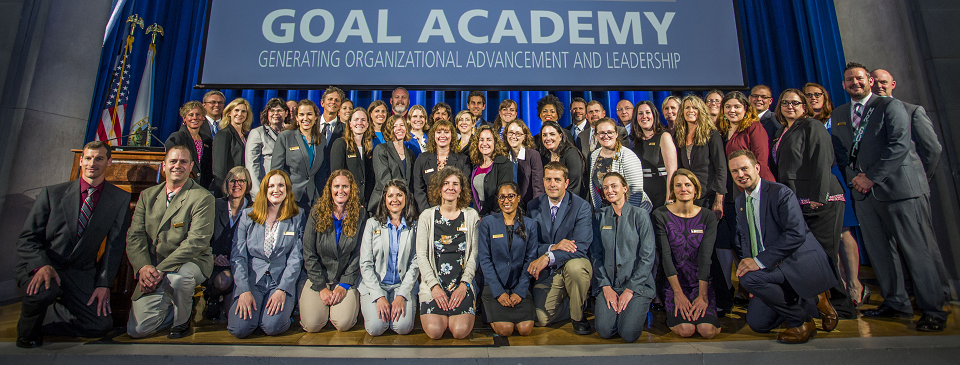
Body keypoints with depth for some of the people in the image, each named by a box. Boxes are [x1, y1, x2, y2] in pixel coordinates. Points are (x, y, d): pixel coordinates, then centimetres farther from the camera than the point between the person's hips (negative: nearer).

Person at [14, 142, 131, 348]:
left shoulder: (120, 199, 0)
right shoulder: (52, 193, 0)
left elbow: (114, 245, -1)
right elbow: (27, 239, -3)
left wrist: (104, 284, -9)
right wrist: (42, 265, -23)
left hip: (81, 273, 1)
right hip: (40, 266, -1)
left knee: (102, 325, -15)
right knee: (44, 290, -36)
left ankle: (43, 319, 13)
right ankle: (28, 329, 1)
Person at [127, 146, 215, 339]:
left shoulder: (203, 198, -8)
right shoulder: (148, 195, 10)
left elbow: (196, 242, -16)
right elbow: (135, 236, 4)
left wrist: (161, 270, -23)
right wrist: (143, 267, -15)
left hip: (190, 263, -4)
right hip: (152, 270, 4)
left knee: (178, 277, -39)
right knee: (137, 330, -9)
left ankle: (182, 320, -7)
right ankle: (173, 307, 23)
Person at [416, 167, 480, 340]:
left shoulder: (471, 215, 7)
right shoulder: (427, 216, 5)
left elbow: (474, 255, 4)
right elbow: (421, 255, 1)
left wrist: (464, 285, -8)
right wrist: (434, 286, -10)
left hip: (462, 284, 0)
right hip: (433, 284, 0)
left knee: (461, 331, -20)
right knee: (434, 330, -20)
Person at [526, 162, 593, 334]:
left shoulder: (581, 206, -7)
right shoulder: (533, 207, 2)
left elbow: (581, 247, -17)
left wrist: (548, 257, -31)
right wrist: (552, 247, -22)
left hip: (574, 264, -2)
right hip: (548, 271, 3)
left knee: (575, 265, -38)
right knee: (541, 319, -14)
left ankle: (578, 315, -8)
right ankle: (577, 300, 18)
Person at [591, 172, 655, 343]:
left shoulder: (640, 215, -2)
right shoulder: (600, 216, 7)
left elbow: (647, 256, -6)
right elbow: (596, 254, 5)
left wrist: (630, 289, -11)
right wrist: (606, 286, -6)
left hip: (637, 283, -2)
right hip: (609, 283, 2)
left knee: (629, 333, -17)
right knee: (604, 330, -16)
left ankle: (639, 309, 13)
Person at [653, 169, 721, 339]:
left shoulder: (708, 217, 1)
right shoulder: (661, 215, -4)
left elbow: (705, 256, -8)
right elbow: (665, 255, -11)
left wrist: (702, 295, -16)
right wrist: (678, 293, -17)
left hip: (701, 283, 2)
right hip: (673, 283, -1)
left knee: (707, 329, -19)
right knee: (686, 329, -22)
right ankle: (673, 314, 12)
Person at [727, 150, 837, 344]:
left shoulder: (781, 193, -13)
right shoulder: (740, 201, 10)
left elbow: (796, 234, -24)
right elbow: (742, 237, 15)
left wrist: (759, 261, -29)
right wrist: (746, 261, -4)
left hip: (799, 262, -7)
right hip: (769, 268, 7)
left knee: (749, 278, -32)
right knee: (757, 323, -2)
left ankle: (801, 321, -9)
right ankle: (803, 302, 22)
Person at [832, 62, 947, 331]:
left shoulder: (890, 106, -1)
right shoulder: (838, 114, 15)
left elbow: (899, 145, -11)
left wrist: (872, 177, -15)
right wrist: (854, 177, 3)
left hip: (898, 187, -5)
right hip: (863, 191, 5)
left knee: (917, 251, -2)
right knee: (879, 251, 8)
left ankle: (933, 310, 8)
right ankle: (896, 304, 20)